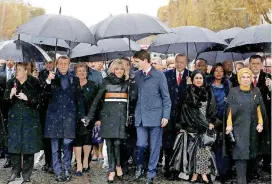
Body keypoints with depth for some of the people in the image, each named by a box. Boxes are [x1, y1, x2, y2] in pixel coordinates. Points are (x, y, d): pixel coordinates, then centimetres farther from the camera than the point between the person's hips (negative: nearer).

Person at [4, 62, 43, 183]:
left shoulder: (34, 82, -3)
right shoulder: (11, 83, 6)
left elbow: (39, 100, -5)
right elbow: (5, 100, 2)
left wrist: (26, 98, -20)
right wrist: (11, 94, -19)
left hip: (30, 119, -3)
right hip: (15, 118, 3)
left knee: (28, 145, -1)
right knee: (14, 145, 2)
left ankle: (26, 174, 9)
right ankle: (15, 171, 17)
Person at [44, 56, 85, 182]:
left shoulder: (74, 79, 9)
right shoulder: (51, 78, 6)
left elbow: (79, 98, 7)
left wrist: (81, 115, 1)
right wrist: (48, 81, -18)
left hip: (69, 114, 0)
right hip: (54, 114, 0)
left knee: (67, 143, 0)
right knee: (55, 145, 3)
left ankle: (67, 169, 12)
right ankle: (58, 171, 10)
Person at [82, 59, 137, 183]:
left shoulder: (127, 83, 9)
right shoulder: (107, 81, 6)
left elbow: (133, 97, -2)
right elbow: (97, 99, 4)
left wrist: (133, 84, -8)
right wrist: (90, 115, 0)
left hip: (121, 115, 0)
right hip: (108, 115, 0)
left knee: (117, 142, -10)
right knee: (109, 143, 1)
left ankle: (118, 165, 14)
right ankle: (111, 170, 11)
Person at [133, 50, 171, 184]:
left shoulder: (159, 75, -5)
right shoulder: (137, 75, 7)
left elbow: (166, 97, -4)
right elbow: (137, 94, 13)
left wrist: (166, 116, -8)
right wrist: (135, 112, 8)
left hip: (155, 116, -3)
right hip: (141, 116, 3)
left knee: (154, 147, 4)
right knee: (141, 144, -1)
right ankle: (139, 166, 24)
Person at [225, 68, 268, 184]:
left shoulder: (256, 92, 7)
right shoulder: (233, 92, 0)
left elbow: (260, 109, 7)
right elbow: (229, 110, -1)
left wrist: (260, 123, -1)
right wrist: (229, 125, -6)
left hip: (252, 127, 3)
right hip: (239, 127, -3)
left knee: (251, 152, 7)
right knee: (241, 152, -9)